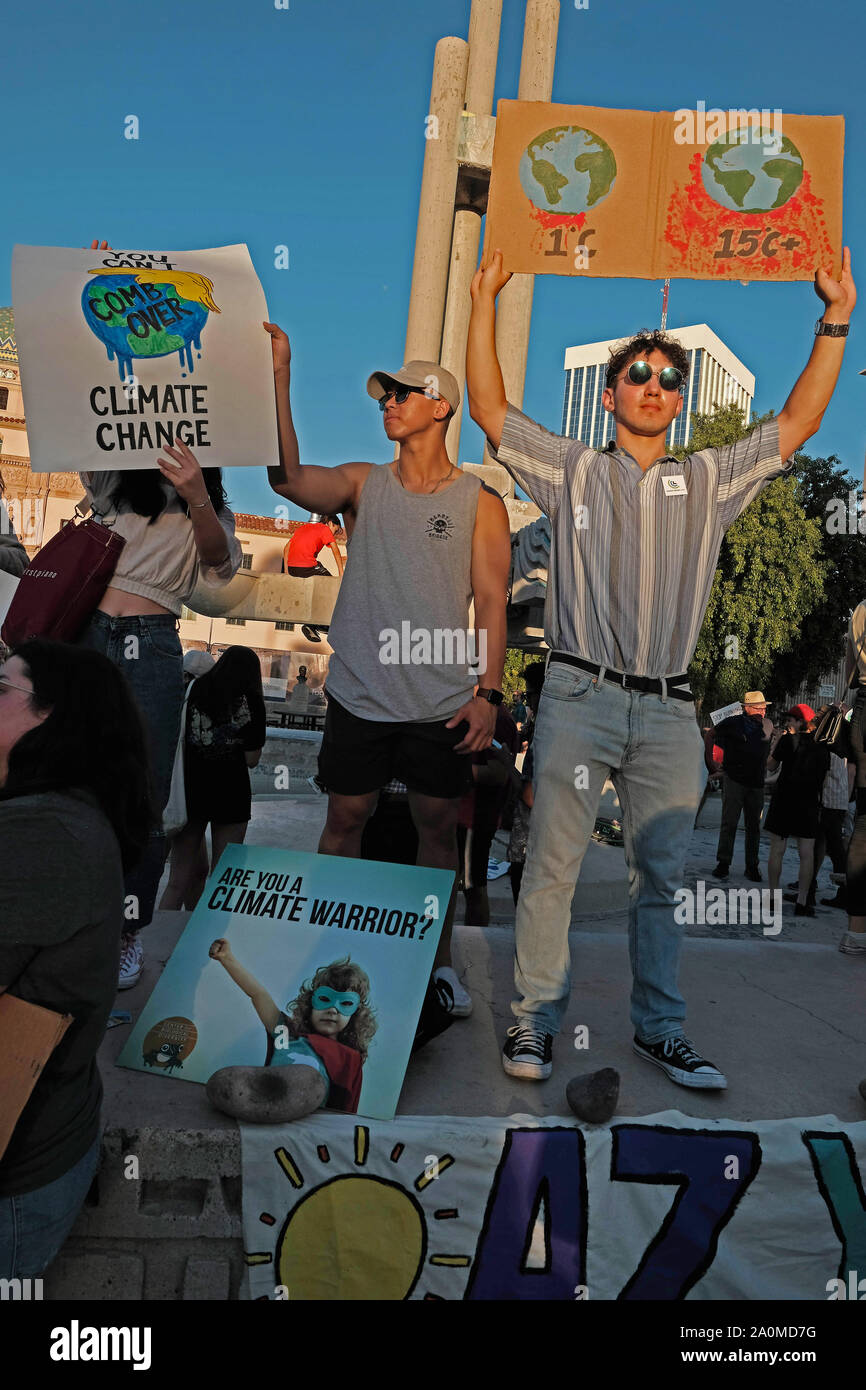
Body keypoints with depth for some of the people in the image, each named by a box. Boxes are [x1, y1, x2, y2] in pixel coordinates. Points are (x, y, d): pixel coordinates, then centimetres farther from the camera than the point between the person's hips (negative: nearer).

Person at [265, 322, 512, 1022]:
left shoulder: (481, 503, 4)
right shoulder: (362, 483, 8)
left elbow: (492, 603, 1)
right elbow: (289, 477, -11)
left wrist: (489, 692, -7)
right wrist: (279, 378, -15)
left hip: (442, 706, -1)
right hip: (359, 695, 1)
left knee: (438, 826, 8)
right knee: (345, 818, 7)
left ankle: (439, 960, 23)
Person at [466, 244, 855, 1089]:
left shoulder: (709, 482, 17)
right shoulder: (573, 471, 11)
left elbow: (797, 423, 18)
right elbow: (488, 407, 8)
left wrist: (835, 321, 16)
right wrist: (484, 303, 8)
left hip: (668, 710, 3)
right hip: (581, 697, -2)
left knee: (662, 875, 8)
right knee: (553, 865, 0)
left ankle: (659, 1029, 20)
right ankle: (535, 1020, 11)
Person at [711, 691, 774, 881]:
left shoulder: (767, 725, 9)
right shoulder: (732, 723, -5)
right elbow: (710, 736, 8)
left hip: (756, 783, 4)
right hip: (734, 780, -4)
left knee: (754, 826, 6)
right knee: (729, 822, -5)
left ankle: (752, 866, 13)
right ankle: (723, 863, 1)